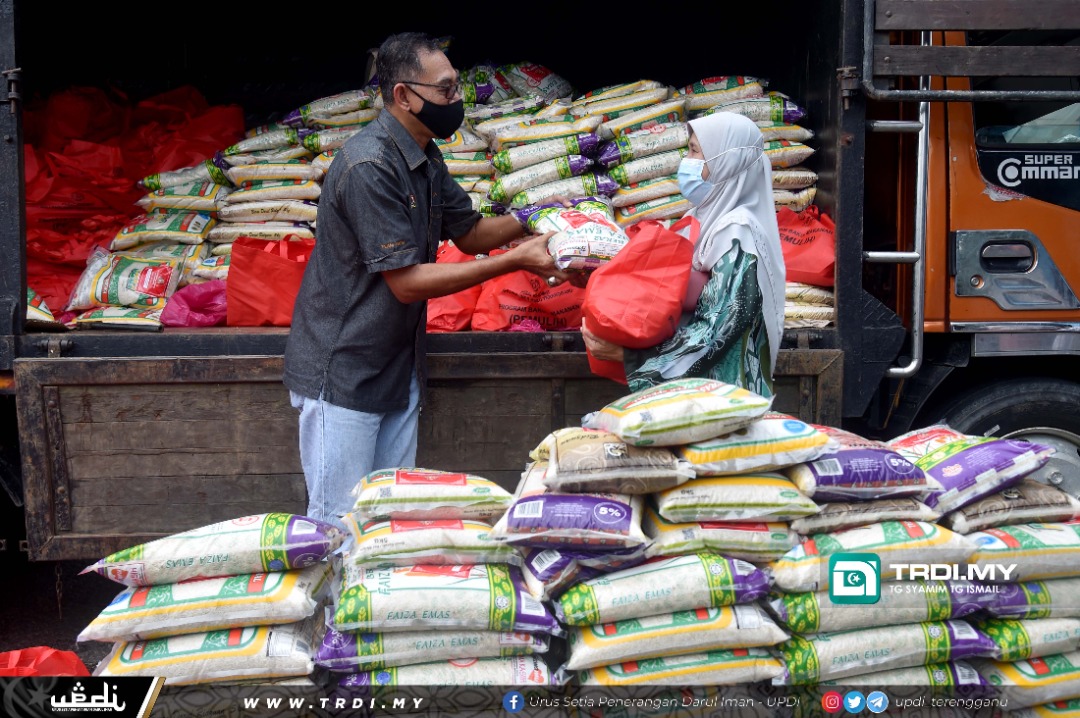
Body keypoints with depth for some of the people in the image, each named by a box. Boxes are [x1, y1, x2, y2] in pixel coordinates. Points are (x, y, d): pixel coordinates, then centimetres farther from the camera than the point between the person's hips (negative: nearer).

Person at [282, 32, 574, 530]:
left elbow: (470, 232, 17)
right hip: (342, 372, -9)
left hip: (397, 366, 9)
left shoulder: (425, 158, 7)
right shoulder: (370, 166, -23)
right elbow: (407, 282, -23)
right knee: (338, 524, -2)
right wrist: (516, 260, -22)